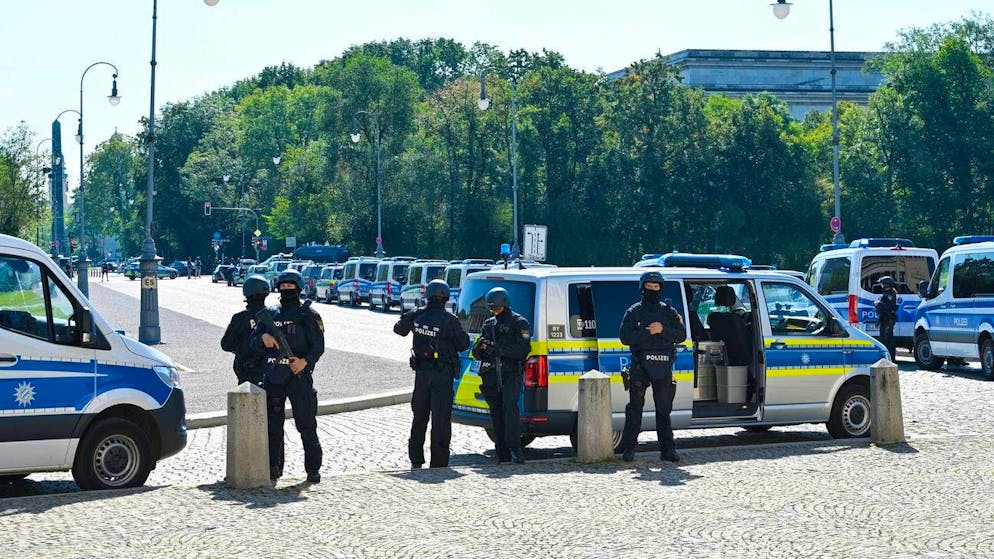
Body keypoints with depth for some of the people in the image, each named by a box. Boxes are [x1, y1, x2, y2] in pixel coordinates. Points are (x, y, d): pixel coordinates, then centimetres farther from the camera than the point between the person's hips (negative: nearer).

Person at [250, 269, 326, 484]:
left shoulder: (308, 314, 2)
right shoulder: (270, 314, 14)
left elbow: (318, 345, -4)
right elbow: (252, 341, 11)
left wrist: (306, 361, -21)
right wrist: (263, 338, -12)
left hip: (299, 375, -4)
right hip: (273, 375, 4)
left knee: (306, 424, -3)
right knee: (272, 423, 8)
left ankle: (313, 468, 2)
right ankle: (273, 467, 16)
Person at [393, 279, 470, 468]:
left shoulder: (416, 315, -2)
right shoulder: (449, 320, -15)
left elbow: (399, 329, 15)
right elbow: (463, 344, -7)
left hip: (421, 372, 4)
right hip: (442, 374, -4)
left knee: (419, 416, 16)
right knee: (441, 417, 0)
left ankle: (416, 460, 21)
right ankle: (438, 462, -3)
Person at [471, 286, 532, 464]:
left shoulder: (519, 323, 2)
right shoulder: (488, 324, 19)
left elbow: (523, 350, -11)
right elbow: (477, 355, 19)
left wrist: (498, 347, -20)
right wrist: (480, 346, -6)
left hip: (512, 374, -5)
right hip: (491, 375, 6)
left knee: (510, 405, -23)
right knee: (496, 412, 4)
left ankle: (514, 448, -24)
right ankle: (502, 453, 9)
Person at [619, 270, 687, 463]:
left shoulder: (668, 312, 13)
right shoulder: (633, 312, 7)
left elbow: (681, 335, 5)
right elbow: (625, 337, -5)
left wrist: (663, 330, -11)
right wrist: (648, 332, -14)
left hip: (663, 366, 2)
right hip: (640, 365, -2)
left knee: (664, 409, 5)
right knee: (635, 407, -2)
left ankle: (667, 449, 9)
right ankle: (628, 449, 2)